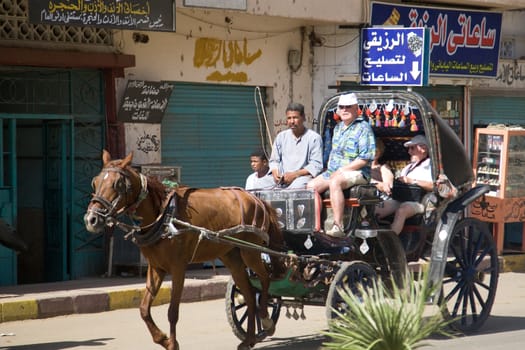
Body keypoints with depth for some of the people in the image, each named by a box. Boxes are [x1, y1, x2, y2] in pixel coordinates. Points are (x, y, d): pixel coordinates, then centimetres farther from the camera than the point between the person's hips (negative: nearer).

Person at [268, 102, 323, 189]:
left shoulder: (314, 138, 2)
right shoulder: (281, 137, 19)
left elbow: (316, 165, -4)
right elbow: (274, 160, 23)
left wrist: (295, 174, -14)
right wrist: (275, 172, -1)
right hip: (282, 180, 5)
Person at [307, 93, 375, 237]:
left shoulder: (363, 128, -7)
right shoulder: (338, 128, 19)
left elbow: (365, 159, -14)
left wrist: (341, 170, -17)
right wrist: (329, 169, 8)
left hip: (356, 172, -8)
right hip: (333, 172, 8)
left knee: (334, 182, -36)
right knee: (311, 186, -10)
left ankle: (338, 227, -39)